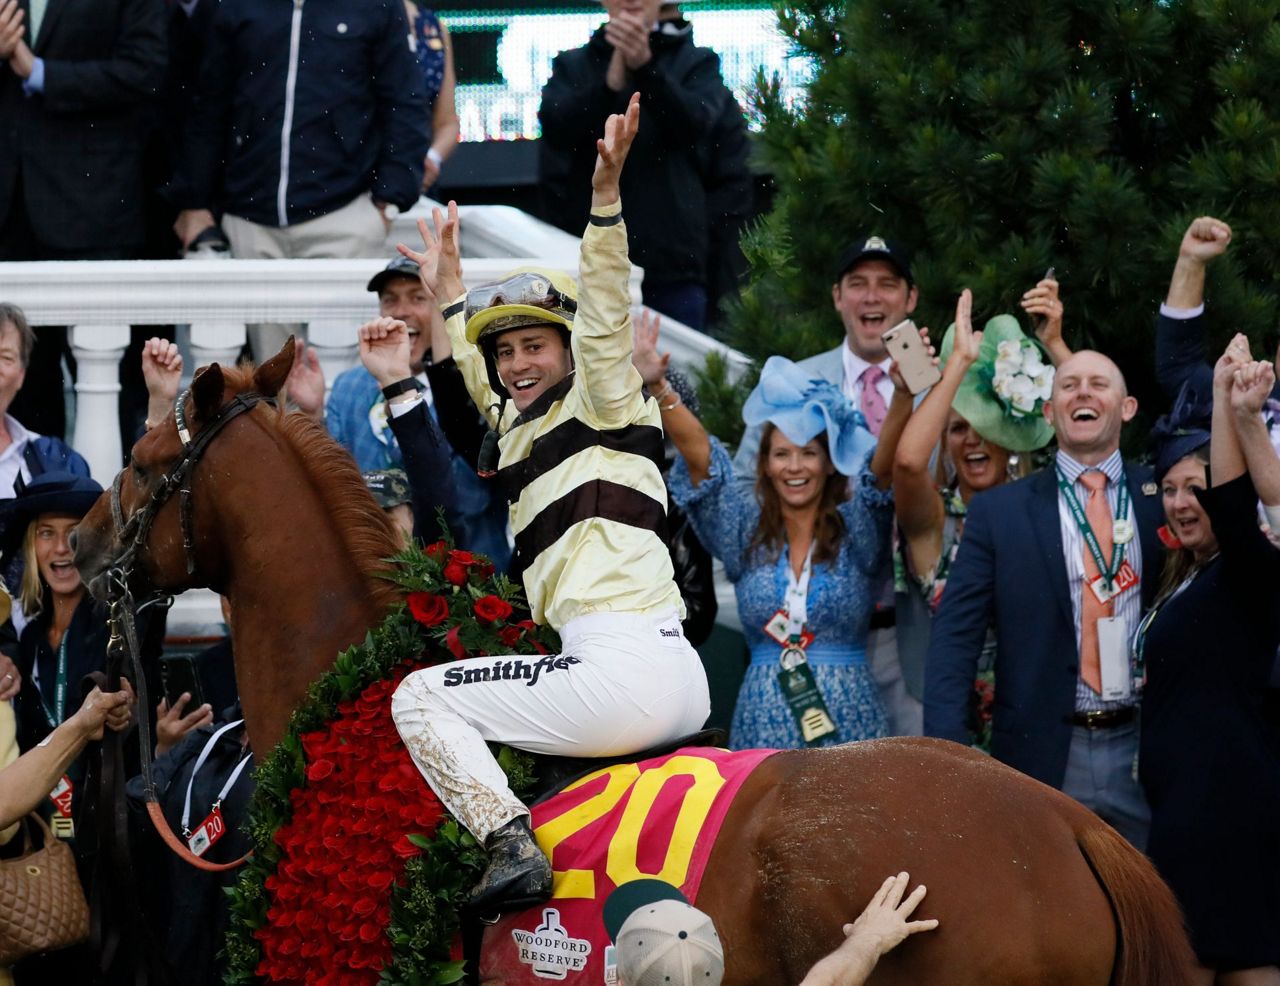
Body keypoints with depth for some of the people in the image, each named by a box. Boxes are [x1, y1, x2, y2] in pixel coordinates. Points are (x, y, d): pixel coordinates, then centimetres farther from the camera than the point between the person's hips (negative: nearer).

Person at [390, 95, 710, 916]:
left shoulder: (601, 404, 3)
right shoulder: (524, 426, 24)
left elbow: (604, 317, -13)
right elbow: (485, 384, 44)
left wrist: (606, 195, -22)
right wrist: (449, 294, 53)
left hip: (626, 661, -10)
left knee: (420, 697, -3)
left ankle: (513, 844, -18)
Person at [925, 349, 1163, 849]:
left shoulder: (1161, 500, 6)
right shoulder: (998, 512, 3)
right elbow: (954, 639, -2)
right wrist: (947, 755, -12)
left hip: (1145, 752, 1)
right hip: (1045, 756, -1)